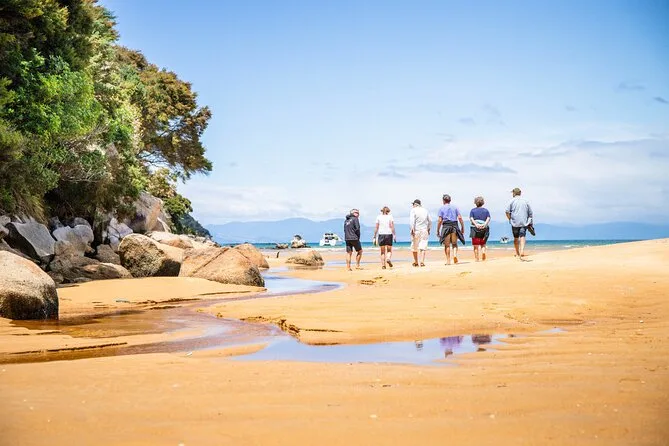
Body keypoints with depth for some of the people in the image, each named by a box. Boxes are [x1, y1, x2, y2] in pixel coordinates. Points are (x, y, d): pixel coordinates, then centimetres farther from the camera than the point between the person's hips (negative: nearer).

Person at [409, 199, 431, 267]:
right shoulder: (425, 210, 12)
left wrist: (412, 229, -19)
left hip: (416, 231, -3)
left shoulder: (413, 210, -3)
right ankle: (422, 261, -15)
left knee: (414, 247, 9)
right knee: (423, 246, -1)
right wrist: (429, 229, 25)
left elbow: (412, 220, -16)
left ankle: (416, 262, 17)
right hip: (424, 230, 3)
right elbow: (430, 221, 15)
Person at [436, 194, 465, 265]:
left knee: (447, 245, 4)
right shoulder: (455, 207, 10)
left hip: (446, 226, -2)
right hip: (454, 226, 2)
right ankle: (455, 254, -15)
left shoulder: (441, 208, 3)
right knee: (454, 243, 10)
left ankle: (448, 260, 2)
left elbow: (440, 220, -3)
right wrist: (462, 227, 6)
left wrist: (438, 230, 2)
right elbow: (460, 217, 1)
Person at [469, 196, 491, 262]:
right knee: (483, 244, 12)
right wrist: (484, 224, -13)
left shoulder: (472, 210, 11)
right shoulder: (486, 210, 14)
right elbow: (488, 218, -2)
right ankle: (483, 251, -17)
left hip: (475, 229, -1)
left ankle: (477, 258, -5)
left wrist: (476, 224, -15)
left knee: (476, 245, 2)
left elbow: (471, 219, -4)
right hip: (484, 229, 1)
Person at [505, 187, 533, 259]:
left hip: (515, 222, -1)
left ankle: (517, 254, 17)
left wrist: (510, 219, 5)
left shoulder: (512, 201, 4)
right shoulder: (525, 201, 15)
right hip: (524, 222, 1)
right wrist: (529, 223, 21)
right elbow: (530, 213, 16)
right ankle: (522, 250, -32)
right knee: (522, 236, -9)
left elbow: (507, 211, -8)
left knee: (516, 238, 10)